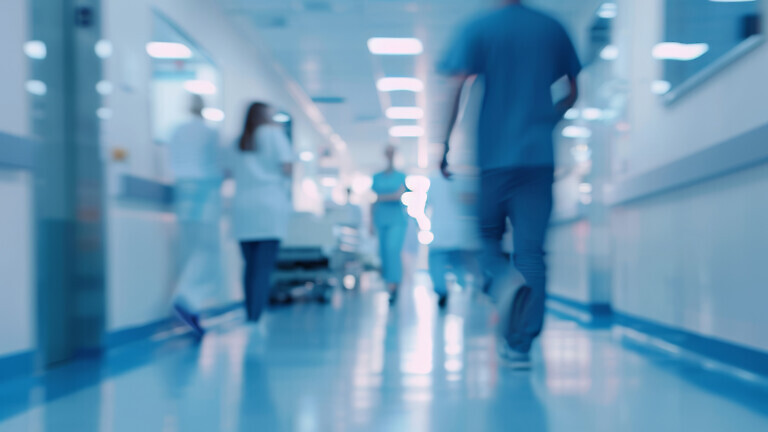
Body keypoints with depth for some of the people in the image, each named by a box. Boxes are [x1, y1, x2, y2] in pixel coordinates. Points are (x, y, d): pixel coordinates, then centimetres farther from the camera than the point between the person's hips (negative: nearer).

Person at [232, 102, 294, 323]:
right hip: (269, 206, -5)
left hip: (242, 206, 5)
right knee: (264, 267, -9)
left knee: (250, 265, 8)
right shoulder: (273, 133, 3)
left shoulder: (240, 140, 17)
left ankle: (250, 317, 6)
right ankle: (255, 318, -16)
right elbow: (287, 168, -4)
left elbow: (233, 174, 12)